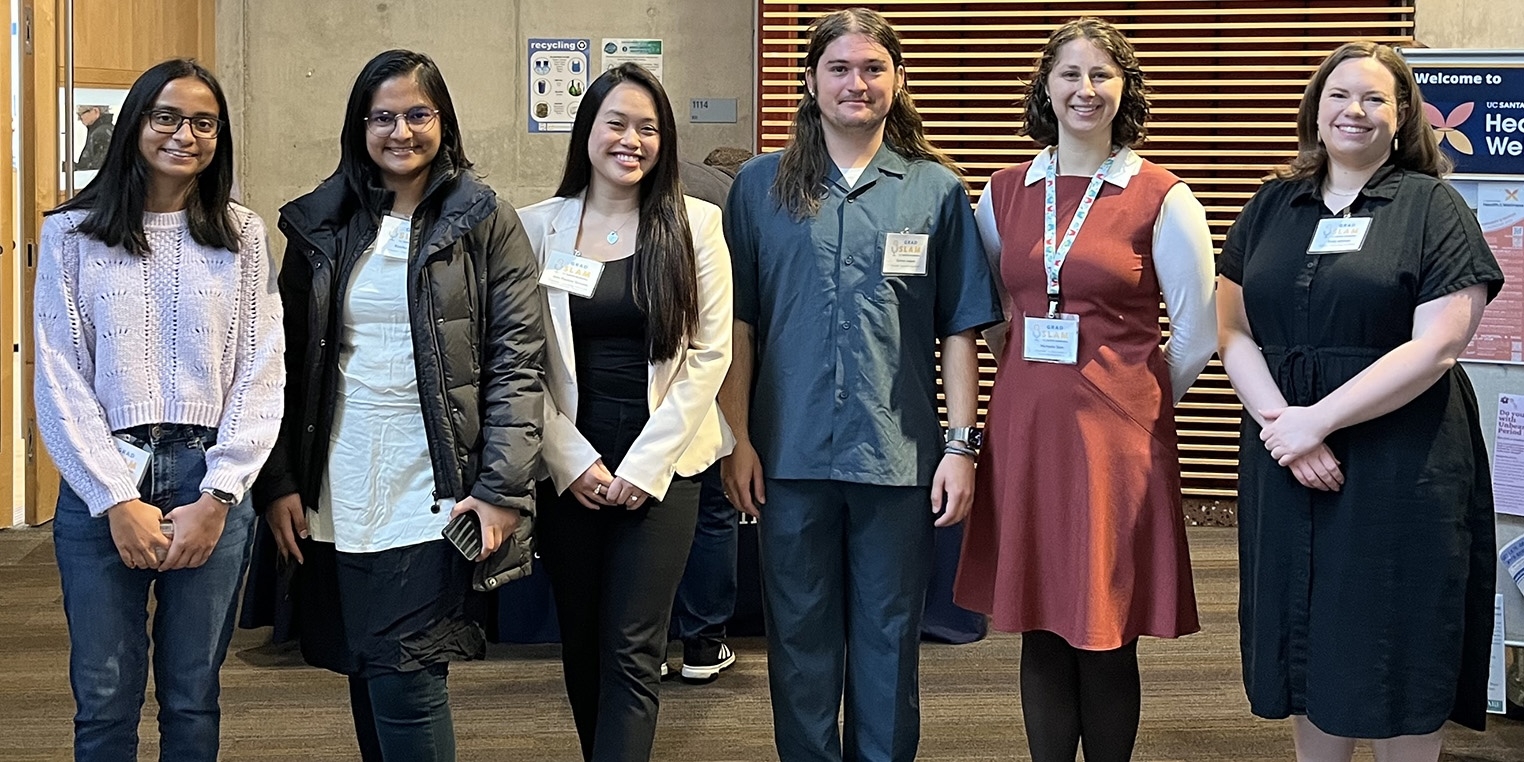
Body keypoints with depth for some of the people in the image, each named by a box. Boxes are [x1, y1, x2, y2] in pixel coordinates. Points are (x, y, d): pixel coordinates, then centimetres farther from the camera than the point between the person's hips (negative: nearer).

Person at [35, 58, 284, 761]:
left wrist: (217, 497, -9)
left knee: (193, 701, 9)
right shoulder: (72, 234, 4)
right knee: (104, 701, 6)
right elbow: (60, 382, -1)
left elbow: (260, 376, 1)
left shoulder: (243, 237, 6)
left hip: (210, 487, 1)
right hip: (101, 487, 0)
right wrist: (117, 500, -10)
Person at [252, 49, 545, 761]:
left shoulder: (486, 224, 1)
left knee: (403, 682, -8)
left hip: (431, 495, -4)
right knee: (364, 678, 10)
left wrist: (502, 491, -12)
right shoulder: (319, 226, 11)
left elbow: (517, 363, -5)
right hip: (336, 498, 4)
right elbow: (288, 362, 11)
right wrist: (278, 483, 4)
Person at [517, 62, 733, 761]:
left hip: (661, 464, -2)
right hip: (569, 464, 2)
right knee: (580, 643, 11)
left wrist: (646, 464, -8)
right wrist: (571, 459, -7)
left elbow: (710, 352, -3)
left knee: (633, 650, -4)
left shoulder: (695, 224, 0)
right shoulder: (538, 226, 2)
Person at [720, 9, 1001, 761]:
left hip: (899, 456, 0)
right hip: (790, 452, 1)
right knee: (800, 640, 11)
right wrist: (737, 440, -3)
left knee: (888, 641, 11)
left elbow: (960, 331, 3)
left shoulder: (936, 190, 3)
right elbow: (737, 324, 3)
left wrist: (960, 445, -3)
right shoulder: (761, 186, 4)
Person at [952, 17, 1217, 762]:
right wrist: (1031, 382, 14)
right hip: (1023, 426, 4)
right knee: (1041, 625, 10)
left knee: (1106, 634, 2)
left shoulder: (1161, 198, -4)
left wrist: (1135, 398, 7)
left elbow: (1197, 334, 0)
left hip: (1117, 432, -3)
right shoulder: (1004, 193, 7)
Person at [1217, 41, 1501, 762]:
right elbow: (1233, 331, 6)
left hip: (1401, 467, -3)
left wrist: (1316, 419, -16)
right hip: (1285, 462, 4)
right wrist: (1281, 421, -11)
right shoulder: (1271, 207, 11)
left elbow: (1436, 346, -11)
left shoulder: (1433, 208, -1)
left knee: (1396, 659, 4)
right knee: (1307, 648, 10)